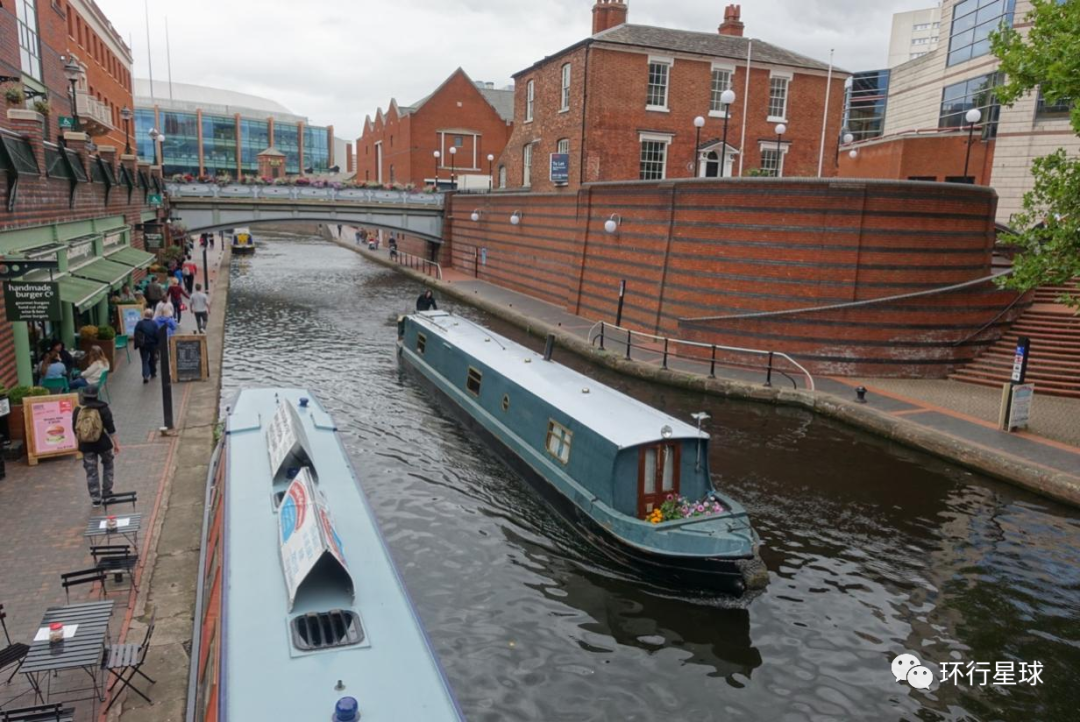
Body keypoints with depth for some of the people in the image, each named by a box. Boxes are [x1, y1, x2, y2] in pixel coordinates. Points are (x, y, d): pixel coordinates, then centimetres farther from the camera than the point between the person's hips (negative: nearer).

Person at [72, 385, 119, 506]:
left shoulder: (77, 410, -2)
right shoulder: (103, 409, -10)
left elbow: (75, 430, 7)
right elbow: (110, 429, -10)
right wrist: (116, 443, -2)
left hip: (86, 446, 2)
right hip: (103, 443, -2)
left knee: (91, 472, 10)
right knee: (107, 466, 20)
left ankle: (95, 498, 12)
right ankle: (106, 493, 21)